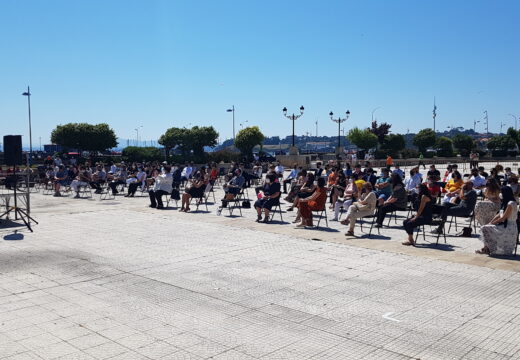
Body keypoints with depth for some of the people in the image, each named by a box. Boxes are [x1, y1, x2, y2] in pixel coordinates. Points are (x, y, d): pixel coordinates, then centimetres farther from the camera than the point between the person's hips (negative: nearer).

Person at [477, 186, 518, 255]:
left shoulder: (511, 204, -17)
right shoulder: (505, 203, 15)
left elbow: (503, 218, -18)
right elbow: (499, 215, 15)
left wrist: (492, 223, -9)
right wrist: (490, 222, 4)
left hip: (509, 228, -10)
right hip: (504, 226, 10)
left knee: (486, 229, -18)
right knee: (485, 228, 0)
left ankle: (486, 249, -6)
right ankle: (486, 248, -4)